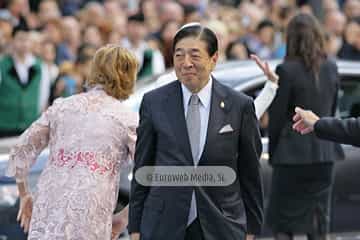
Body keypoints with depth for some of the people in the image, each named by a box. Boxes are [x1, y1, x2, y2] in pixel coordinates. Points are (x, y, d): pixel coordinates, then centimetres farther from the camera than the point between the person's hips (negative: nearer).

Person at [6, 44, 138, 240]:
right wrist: (123, 217, 11)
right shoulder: (127, 119, 3)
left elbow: (21, 152, 13)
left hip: (48, 208, 3)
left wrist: (24, 195, 25)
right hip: (89, 218, -3)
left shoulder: (62, 106, 12)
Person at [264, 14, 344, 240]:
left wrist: (272, 153, 4)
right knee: (318, 219, 13)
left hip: (292, 154, -5)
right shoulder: (331, 68, 3)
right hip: (324, 153, 5)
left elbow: (277, 116, -8)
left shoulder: (287, 70, -13)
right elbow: (332, 111, 10)